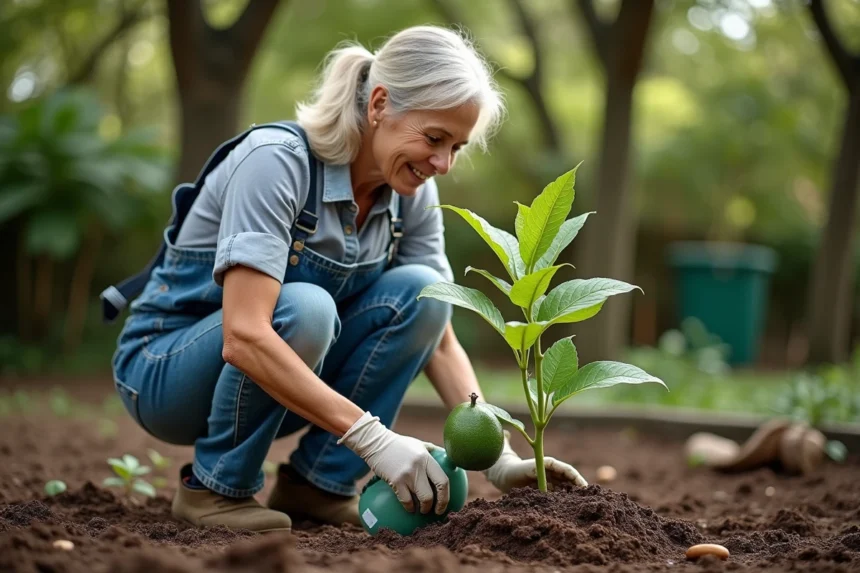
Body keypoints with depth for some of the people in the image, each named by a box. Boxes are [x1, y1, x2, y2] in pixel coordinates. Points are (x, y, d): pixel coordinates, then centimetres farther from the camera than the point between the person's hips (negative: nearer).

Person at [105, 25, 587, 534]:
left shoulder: (412, 194, -7)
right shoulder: (276, 160, -28)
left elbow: (440, 341, -4)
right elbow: (244, 338, -37)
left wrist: (498, 458, -17)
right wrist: (374, 440, -41)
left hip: (275, 378, 6)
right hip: (164, 368, -6)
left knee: (419, 292, -17)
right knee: (302, 309, -35)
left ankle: (316, 481, -7)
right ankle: (216, 486, -12)